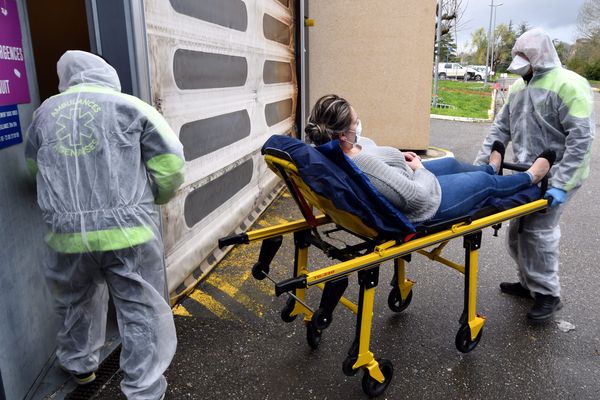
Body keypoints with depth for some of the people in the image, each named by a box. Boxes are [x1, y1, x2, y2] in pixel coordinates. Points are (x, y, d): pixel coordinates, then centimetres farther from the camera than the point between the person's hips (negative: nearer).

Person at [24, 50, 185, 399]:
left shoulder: (45, 112, 13)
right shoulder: (130, 106, 0)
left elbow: (35, 165, 27)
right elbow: (171, 162, -4)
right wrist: (154, 198, 14)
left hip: (68, 232, 5)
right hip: (128, 229, -4)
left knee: (79, 301, 28)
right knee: (142, 311, 8)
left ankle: (80, 365, 48)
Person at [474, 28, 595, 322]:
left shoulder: (568, 85, -13)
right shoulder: (518, 87, 12)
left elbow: (581, 138, -19)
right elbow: (501, 128, 14)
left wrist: (560, 185, -23)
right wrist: (479, 164, 5)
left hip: (555, 177, -7)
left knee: (537, 232, -6)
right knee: (518, 231, 11)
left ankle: (547, 294, 12)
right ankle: (529, 283, 29)